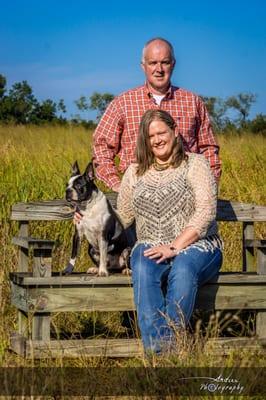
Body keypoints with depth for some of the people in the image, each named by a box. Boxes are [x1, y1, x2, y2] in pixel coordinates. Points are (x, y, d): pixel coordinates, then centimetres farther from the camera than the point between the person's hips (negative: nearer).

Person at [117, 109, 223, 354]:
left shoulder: (195, 164, 5)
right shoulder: (135, 172, 18)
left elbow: (206, 212, -7)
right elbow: (122, 218, 19)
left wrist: (175, 247, -17)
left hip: (196, 245, -2)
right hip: (150, 248, 2)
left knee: (183, 270, -38)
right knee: (143, 271, -34)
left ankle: (171, 344, -38)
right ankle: (158, 353, -44)